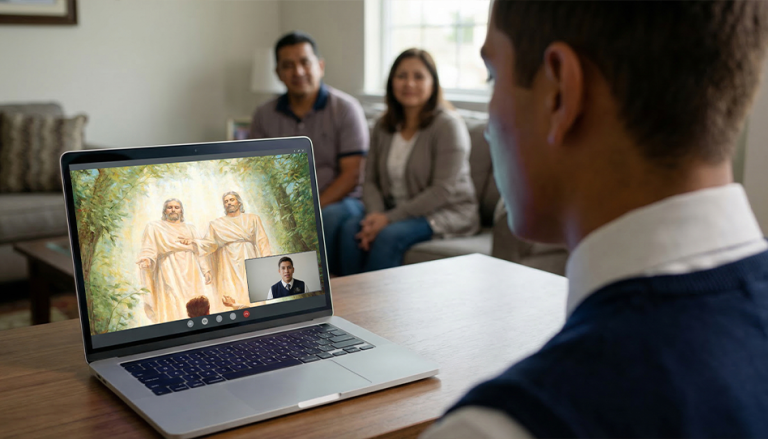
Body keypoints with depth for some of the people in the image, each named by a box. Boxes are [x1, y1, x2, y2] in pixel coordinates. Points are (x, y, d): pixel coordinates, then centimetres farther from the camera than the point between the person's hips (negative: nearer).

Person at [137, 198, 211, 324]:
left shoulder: (190, 228, 21)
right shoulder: (154, 227, 10)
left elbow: (199, 251, 17)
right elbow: (148, 250, -1)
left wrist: (206, 271, 7)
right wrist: (147, 260, -22)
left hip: (191, 277, 4)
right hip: (169, 277, -3)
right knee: (172, 311, -13)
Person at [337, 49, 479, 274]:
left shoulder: (448, 125, -11)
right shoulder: (383, 127, 9)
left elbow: (443, 191, -17)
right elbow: (371, 180, 7)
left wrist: (390, 218, -20)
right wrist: (376, 214, -16)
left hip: (447, 212, -5)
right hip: (396, 212, 5)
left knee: (389, 235, -31)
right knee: (350, 227, -22)